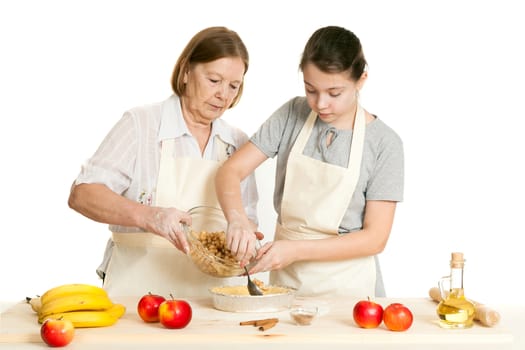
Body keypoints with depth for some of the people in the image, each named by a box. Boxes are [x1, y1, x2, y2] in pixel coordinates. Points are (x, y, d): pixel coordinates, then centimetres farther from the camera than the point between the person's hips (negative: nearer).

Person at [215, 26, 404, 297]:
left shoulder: (384, 143, -11)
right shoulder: (292, 115, -3)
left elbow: (375, 238, -13)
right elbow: (231, 170, -5)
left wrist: (297, 249, -21)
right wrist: (237, 218, -26)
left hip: (347, 287, -2)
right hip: (285, 279, 3)